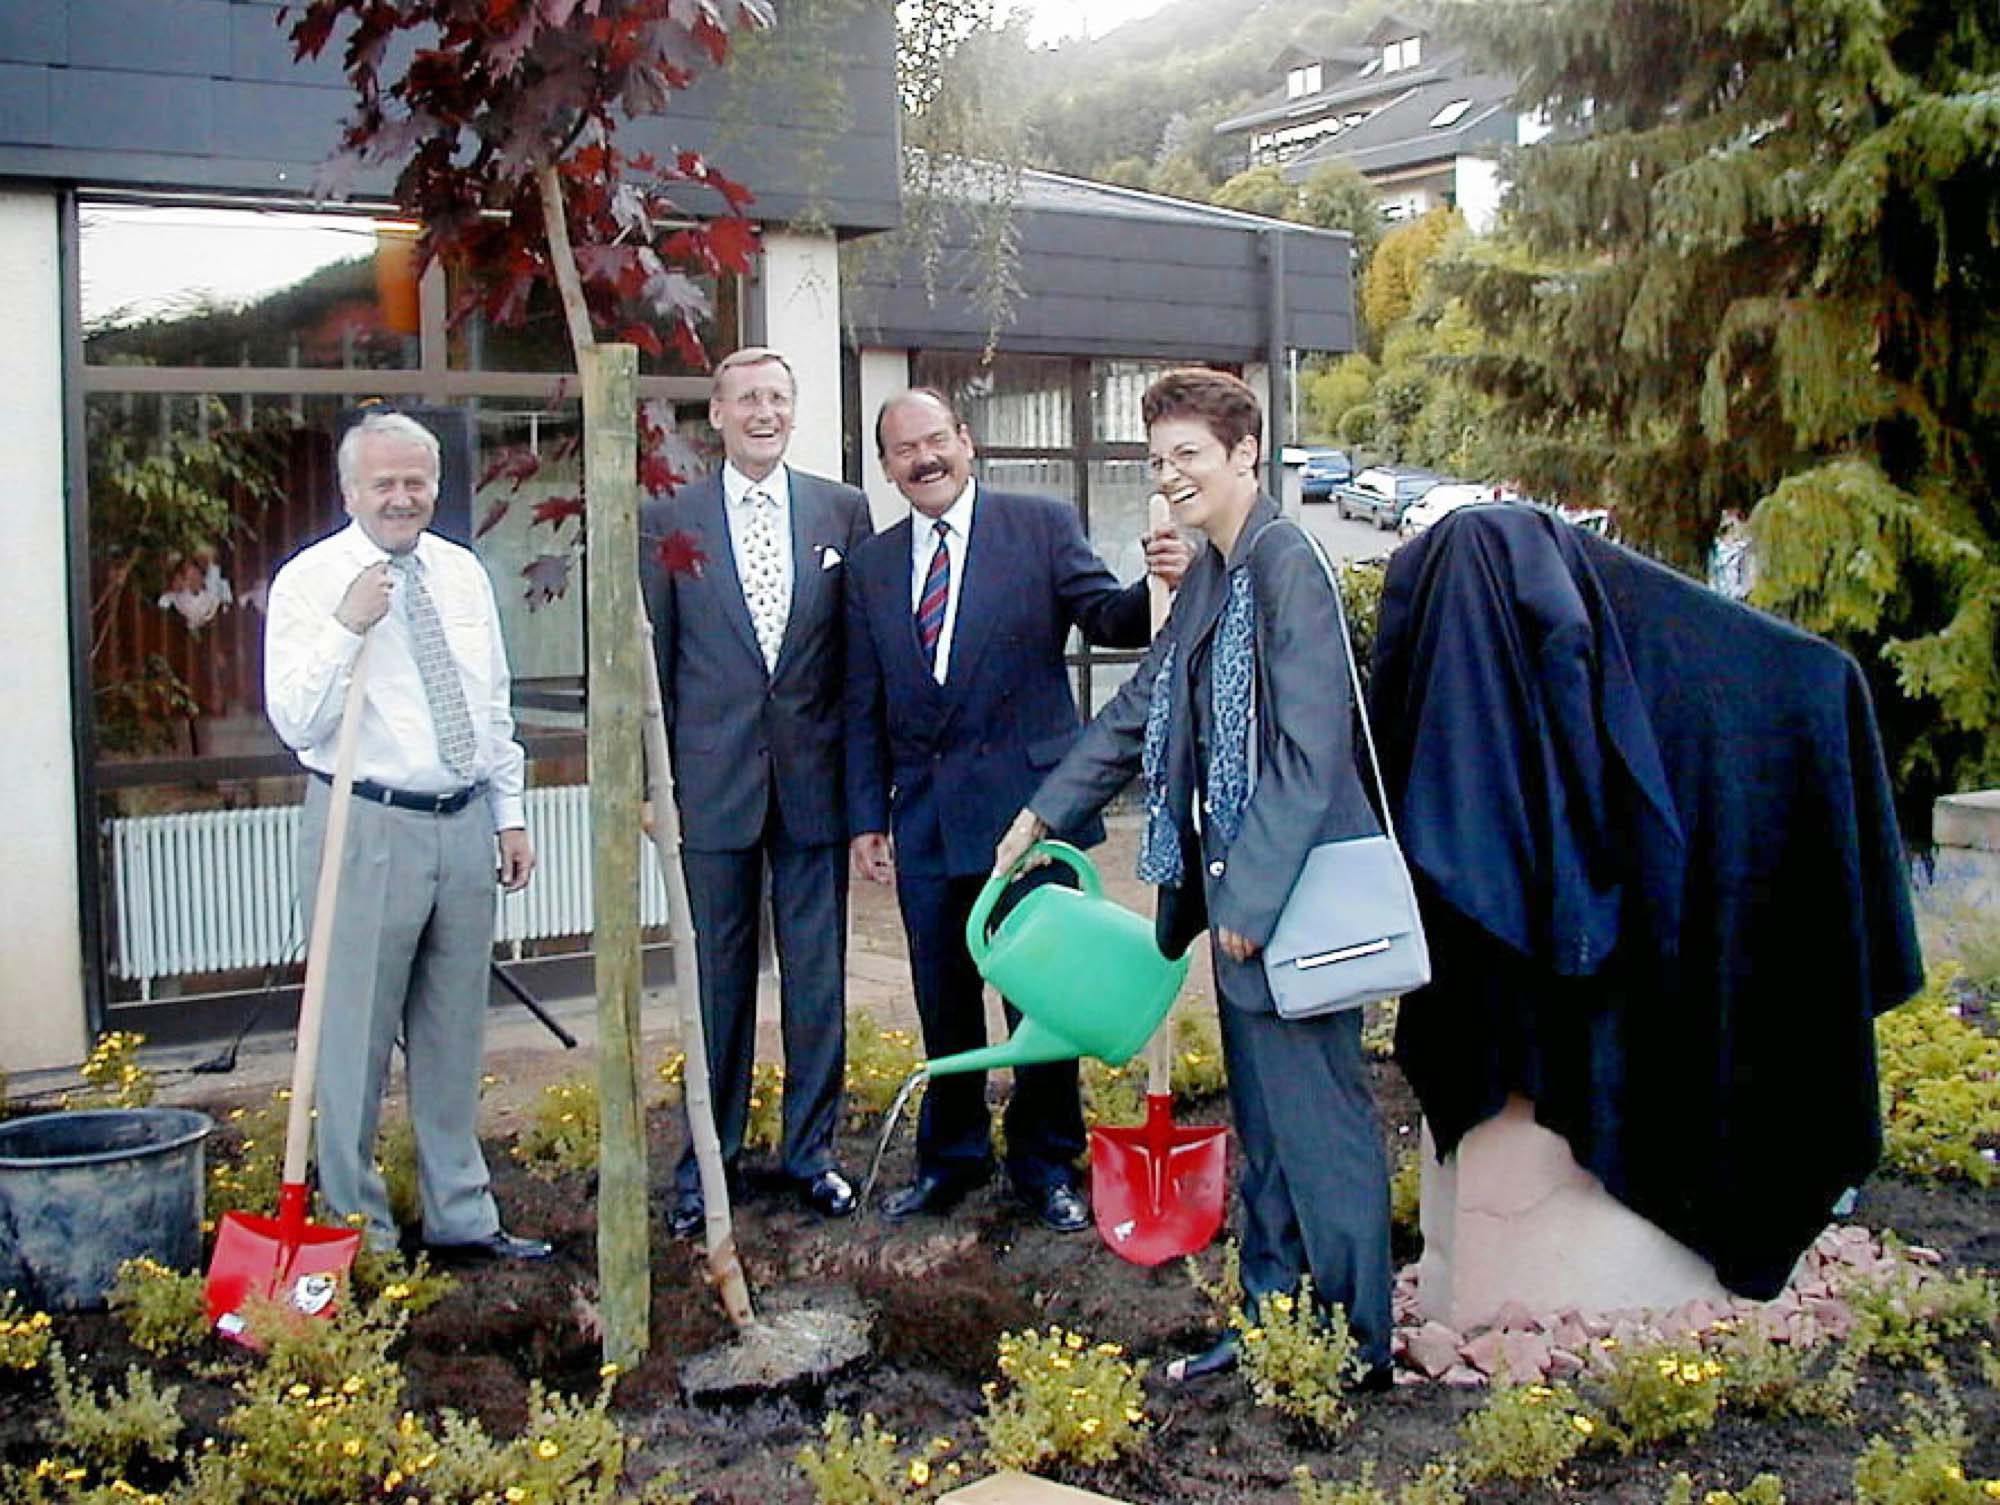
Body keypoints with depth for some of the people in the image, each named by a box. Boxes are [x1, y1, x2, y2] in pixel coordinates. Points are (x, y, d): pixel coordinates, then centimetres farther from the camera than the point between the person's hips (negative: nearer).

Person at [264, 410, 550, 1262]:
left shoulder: (464, 574, 11)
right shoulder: (311, 580, -6)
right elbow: (295, 721, -13)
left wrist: (509, 815, 13)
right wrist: (348, 626, -23)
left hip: (463, 824, 6)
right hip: (368, 829, -5)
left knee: (454, 1034, 14)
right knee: (356, 1033, 0)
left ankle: (460, 1215, 26)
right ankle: (357, 1226, 14)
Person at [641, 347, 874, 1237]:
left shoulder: (843, 511, 4)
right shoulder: (669, 521, 2)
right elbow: (652, 663, 3)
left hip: (815, 782, 1)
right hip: (714, 785, -1)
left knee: (817, 981, 8)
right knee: (717, 983, 8)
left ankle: (812, 1152, 22)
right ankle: (706, 1163, 20)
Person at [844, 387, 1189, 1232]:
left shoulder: (1042, 526, 0)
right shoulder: (871, 566, 10)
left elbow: (1107, 619, -8)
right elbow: (863, 708, 11)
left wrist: (1158, 588, -29)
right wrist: (866, 817, 6)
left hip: (1027, 800, -3)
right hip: (924, 815, 3)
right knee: (943, 1002, 13)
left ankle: (1045, 1163, 21)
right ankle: (951, 1159, 29)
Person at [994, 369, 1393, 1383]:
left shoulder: (1287, 566, -15)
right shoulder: (1209, 577, 14)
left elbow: (1311, 748, -20)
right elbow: (1143, 708, 23)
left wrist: (1253, 890, -20)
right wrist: (1045, 812, 24)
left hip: (1296, 889, -10)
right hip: (1240, 888, 10)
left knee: (1316, 1116, -1)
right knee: (1263, 1120, 16)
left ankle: (1355, 1345, 12)